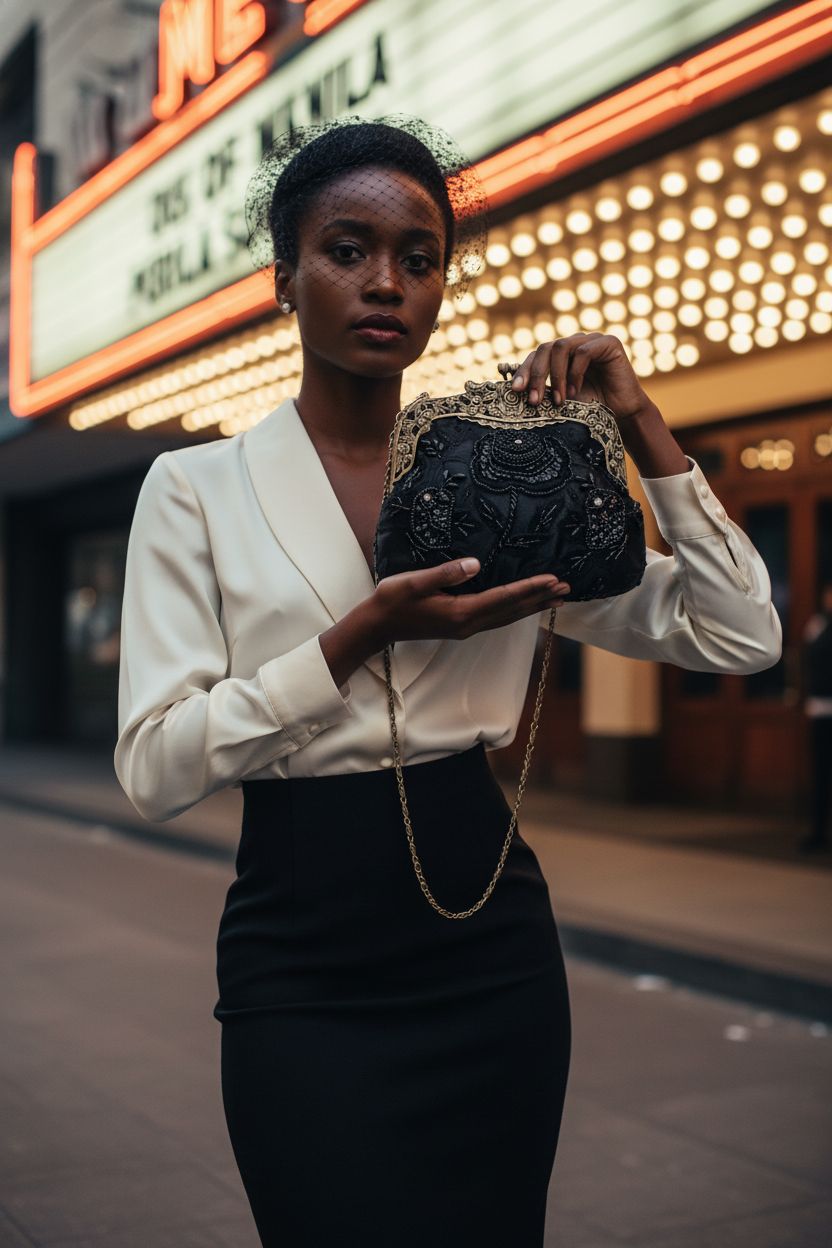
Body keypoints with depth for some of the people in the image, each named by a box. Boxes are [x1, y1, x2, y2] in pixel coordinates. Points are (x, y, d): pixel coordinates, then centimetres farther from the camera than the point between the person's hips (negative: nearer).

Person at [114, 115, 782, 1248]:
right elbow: (153, 768, -10)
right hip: (302, 960, -2)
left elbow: (741, 635, 2)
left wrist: (638, 424, -6)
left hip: (490, 939, 3)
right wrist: (360, 638, -20)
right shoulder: (198, 488, 0)